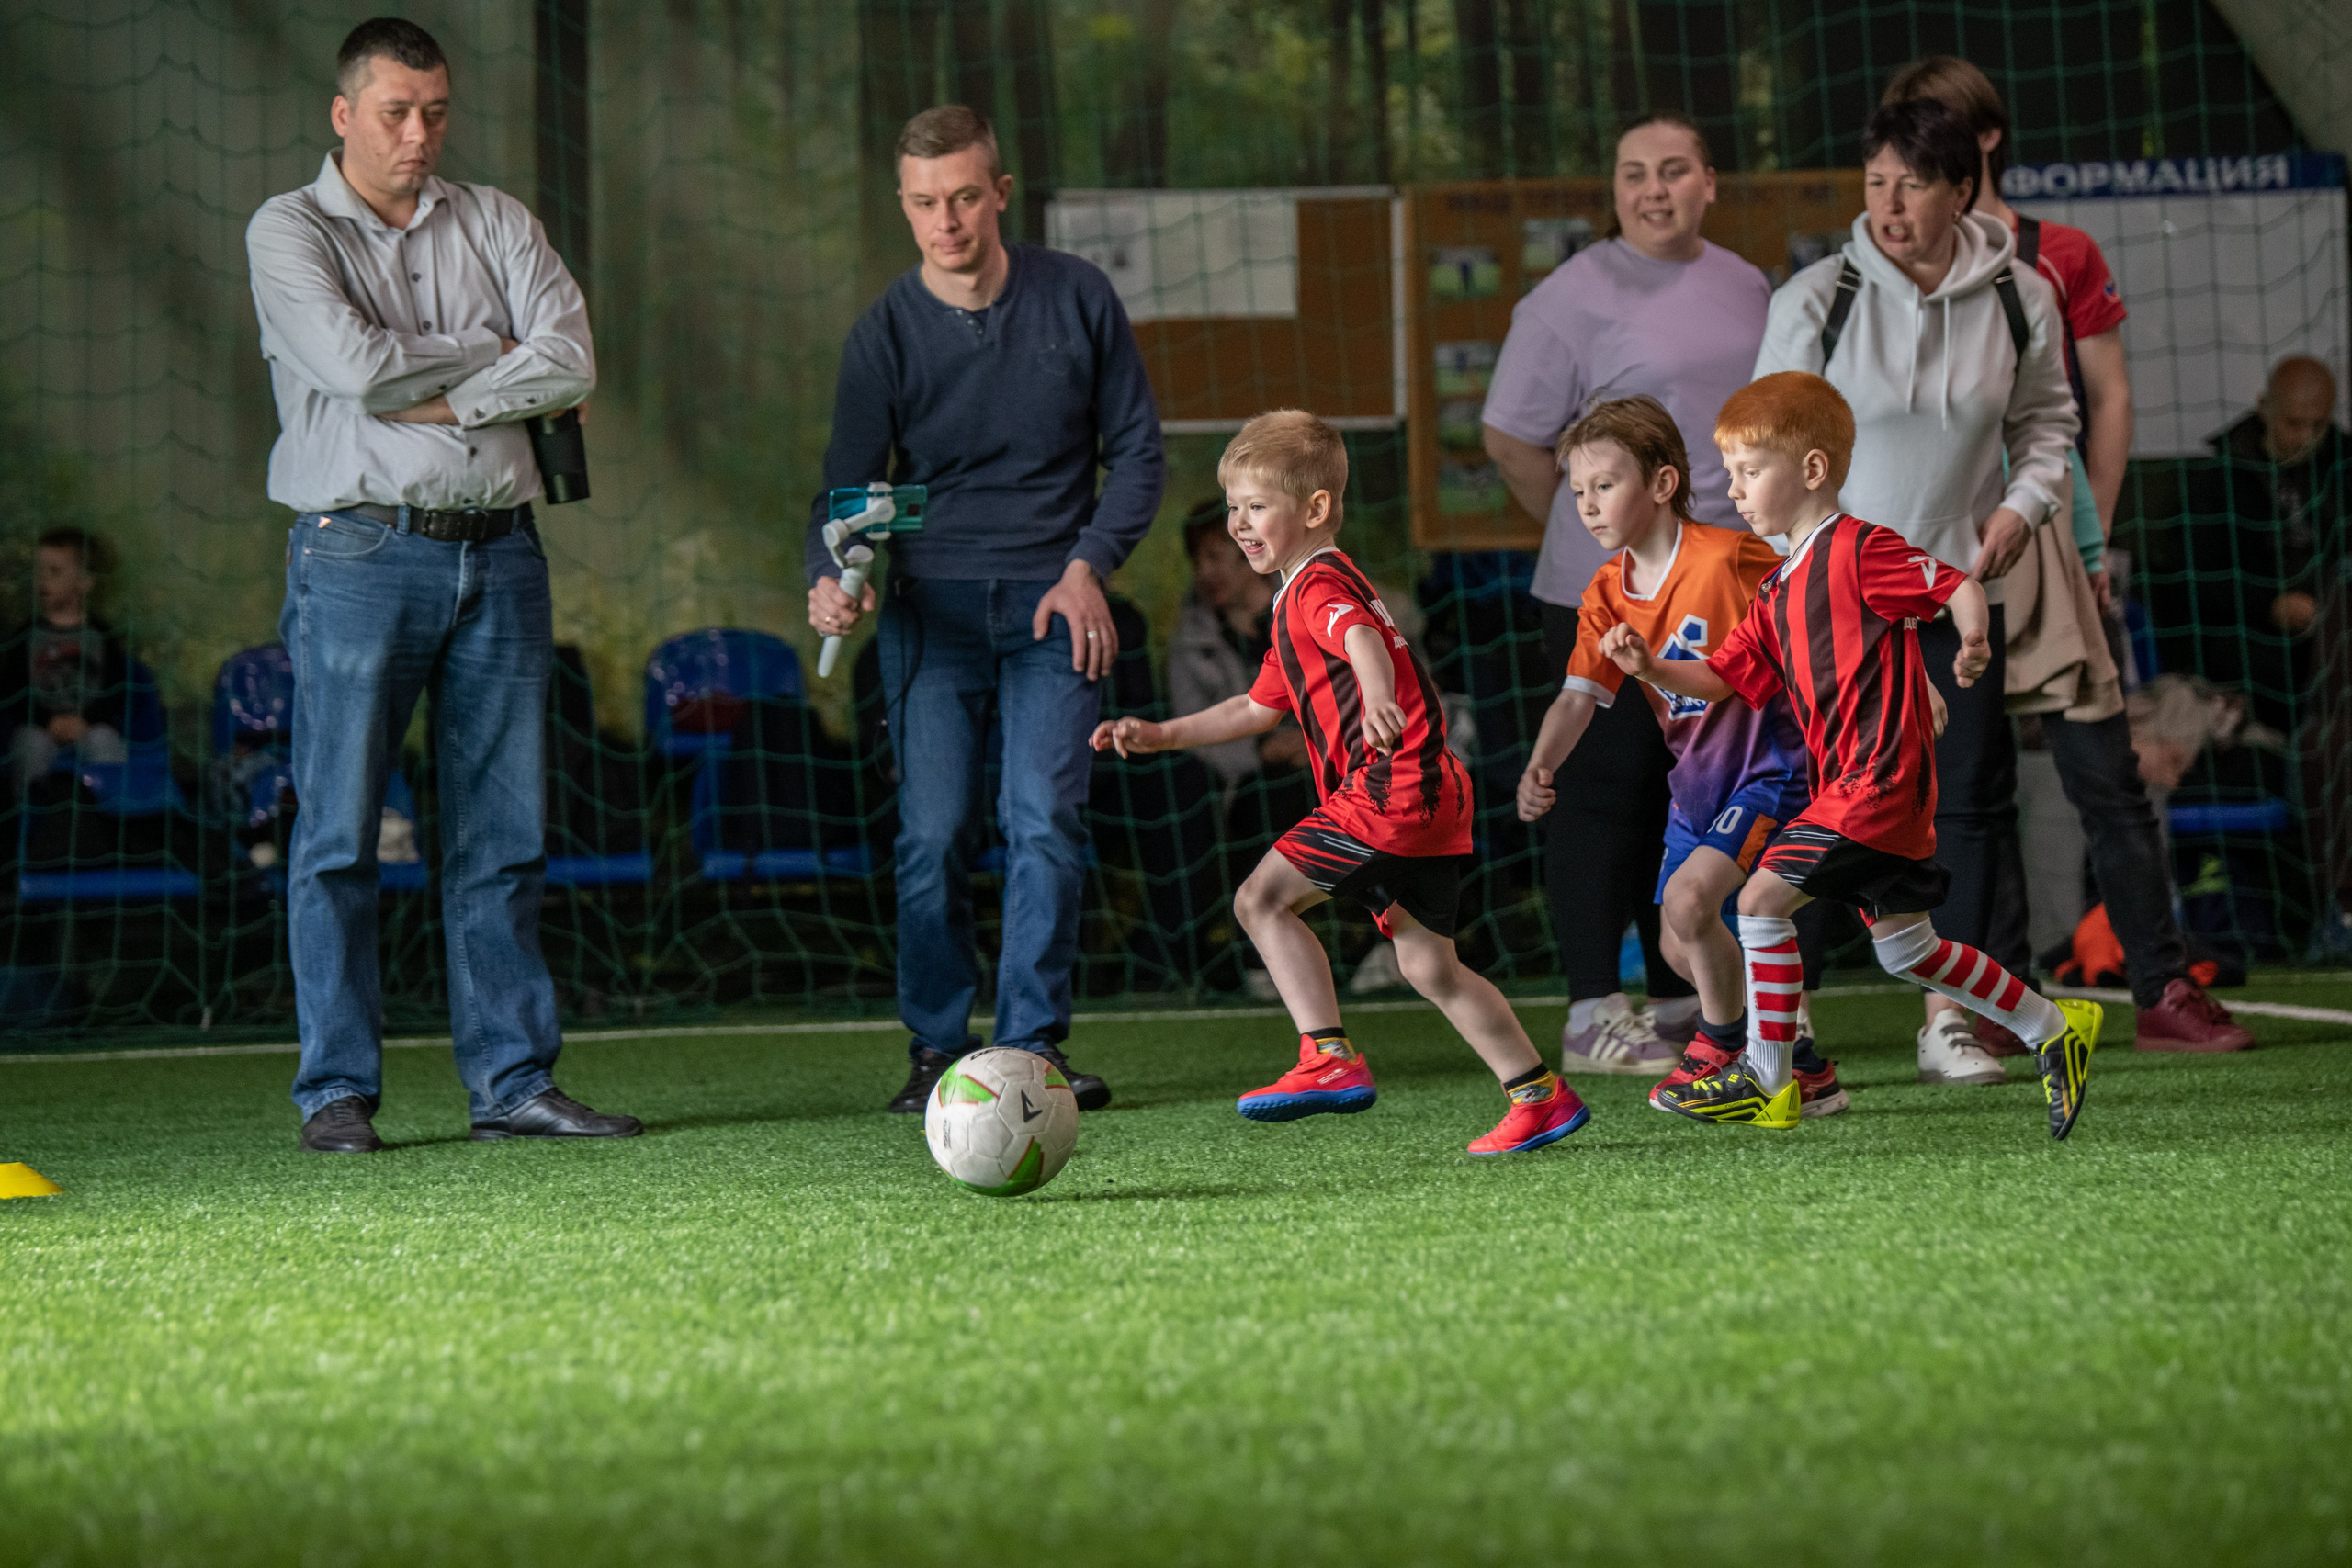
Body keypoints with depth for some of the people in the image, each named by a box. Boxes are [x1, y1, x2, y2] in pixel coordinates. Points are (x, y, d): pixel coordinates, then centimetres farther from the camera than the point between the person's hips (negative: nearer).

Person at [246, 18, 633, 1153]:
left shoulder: (498, 225, 14)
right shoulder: (289, 231, 3)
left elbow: (571, 366, -1)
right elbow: (353, 360, -14)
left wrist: (433, 400, -8)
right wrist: (489, 354, -2)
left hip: (498, 550, 4)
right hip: (360, 554, -4)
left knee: (504, 834, 3)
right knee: (339, 833, -4)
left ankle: (514, 1078, 7)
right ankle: (337, 1090, 0)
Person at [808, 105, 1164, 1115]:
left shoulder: (1077, 299, 2)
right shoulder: (886, 333, 0)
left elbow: (1136, 450, 8)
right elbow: (849, 484, 2)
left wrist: (1088, 564, -5)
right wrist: (829, 580, -19)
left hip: (1052, 604, 0)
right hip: (932, 606, 0)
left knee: (1045, 822, -10)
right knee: (932, 834, -5)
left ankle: (1033, 1046, -4)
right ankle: (936, 1050, 5)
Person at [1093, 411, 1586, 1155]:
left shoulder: (1318, 585, -7)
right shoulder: (1299, 601, 25)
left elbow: (1363, 638, -31)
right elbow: (1260, 707, 35)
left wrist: (1377, 696, -53)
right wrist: (1162, 735, 31)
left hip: (1389, 792, -10)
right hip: (1436, 796, 10)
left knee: (1262, 896, -8)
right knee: (1430, 966, 12)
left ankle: (1331, 1059, -13)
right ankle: (1541, 1096, 13)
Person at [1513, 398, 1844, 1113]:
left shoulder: (1725, 558, -21)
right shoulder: (1607, 594, -1)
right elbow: (1579, 697, -7)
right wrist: (1540, 767, -25)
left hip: (1769, 768, -8)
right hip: (1697, 780, 8)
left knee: (1689, 899, -23)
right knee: (1680, 946, 9)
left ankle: (1723, 1042, 2)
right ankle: (1801, 1065, 25)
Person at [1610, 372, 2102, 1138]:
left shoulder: (1858, 549, -9)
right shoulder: (1777, 592, 18)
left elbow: (1958, 586, -16)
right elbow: (1723, 677, 17)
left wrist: (1973, 638, -37)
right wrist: (1652, 668, 0)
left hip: (1880, 777, -10)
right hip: (1849, 781, 10)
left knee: (1763, 898, -12)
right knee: (1903, 946, 14)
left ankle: (1767, 1077, -5)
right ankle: (2055, 1029, 24)